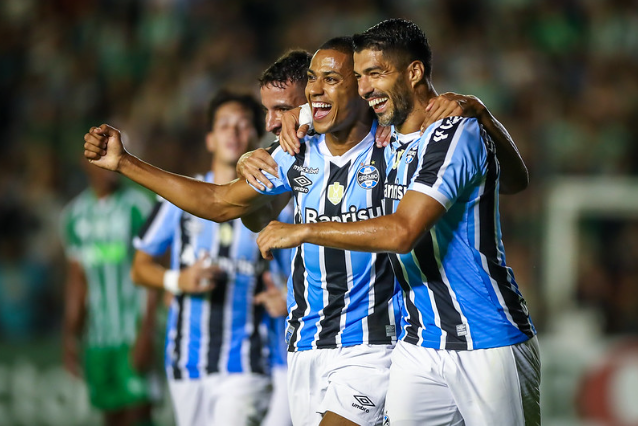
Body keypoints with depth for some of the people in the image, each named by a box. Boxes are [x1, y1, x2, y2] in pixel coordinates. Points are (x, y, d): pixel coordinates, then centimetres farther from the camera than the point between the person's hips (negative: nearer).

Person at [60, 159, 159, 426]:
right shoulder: (76, 213, 10)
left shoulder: (136, 206, -5)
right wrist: (70, 336, 15)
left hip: (132, 334, -4)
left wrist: (145, 334, -15)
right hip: (97, 340, 5)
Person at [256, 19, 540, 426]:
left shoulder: (457, 134, -15)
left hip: (488, 346, -7)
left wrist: (304, 231, -17)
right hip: (419, 346, 7)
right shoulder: (391, 143, 10)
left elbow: (403, 231, -24)